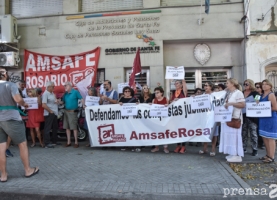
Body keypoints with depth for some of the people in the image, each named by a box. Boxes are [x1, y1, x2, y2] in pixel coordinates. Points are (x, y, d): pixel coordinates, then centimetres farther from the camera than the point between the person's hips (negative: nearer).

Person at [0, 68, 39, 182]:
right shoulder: (10, 85, -9)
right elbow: (18, 99, -21)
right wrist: (24, 104, -2)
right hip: (11, 120, -6)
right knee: (22, 144, 7)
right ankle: (28, 170, 16)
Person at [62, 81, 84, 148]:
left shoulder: (75, 92, -4)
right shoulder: (65, 94, 14)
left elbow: (81, 99, -6)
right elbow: (63, 101, 15)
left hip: (73, 112, -6)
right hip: (66, 112, 7)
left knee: (74, 128, -5)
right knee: (67, 128, 9)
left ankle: (76, 142, 2)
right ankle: (68, 142, 18)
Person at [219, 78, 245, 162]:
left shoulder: (238, 93, -8)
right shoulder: (229, 93, 16)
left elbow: (243, 104, -16)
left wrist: (231, 104, -21)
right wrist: (225, 105, 8)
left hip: (234, 118, -9)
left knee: (234, 135, -5)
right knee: (229, 135, 10)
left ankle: (237, 155, 3)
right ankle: (232, 153, 18)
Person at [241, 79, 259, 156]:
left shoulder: (255, 93, -3)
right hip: (243, 116, 5)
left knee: (253, 133, 3)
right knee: (244, 133, 11)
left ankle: (255, 149, 12)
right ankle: (243, 148, 20)